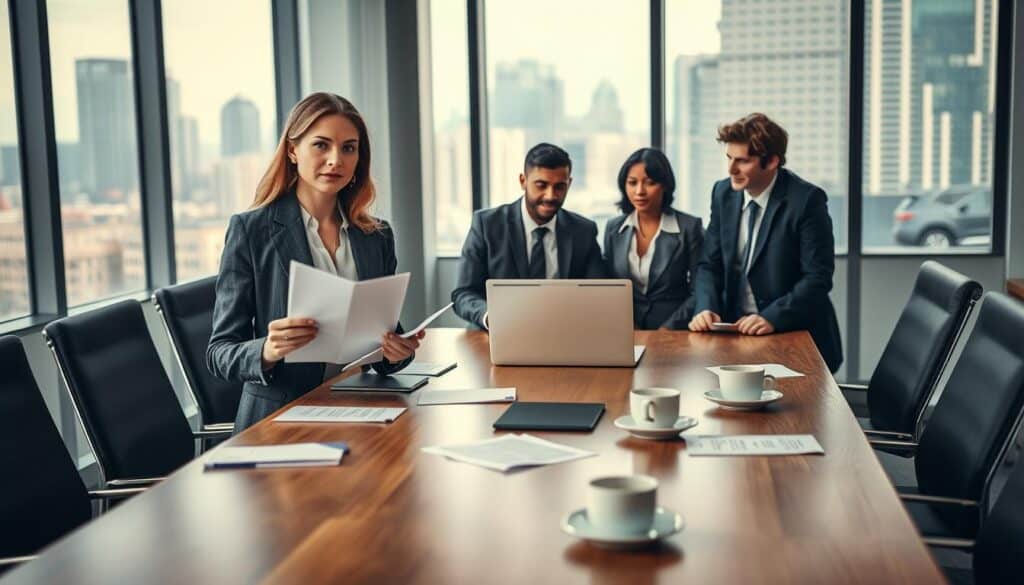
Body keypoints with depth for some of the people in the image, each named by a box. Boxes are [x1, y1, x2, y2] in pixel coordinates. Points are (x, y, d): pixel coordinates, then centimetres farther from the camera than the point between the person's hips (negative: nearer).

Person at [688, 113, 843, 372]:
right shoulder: (723, 193, 4)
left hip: (796, 338, -4)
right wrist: (707, 308, -10)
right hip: (736, 331, 4)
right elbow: (710, 264, 8)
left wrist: (772, 318, -24)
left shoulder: (806, 200, -12)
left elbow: (818, 277, -13)